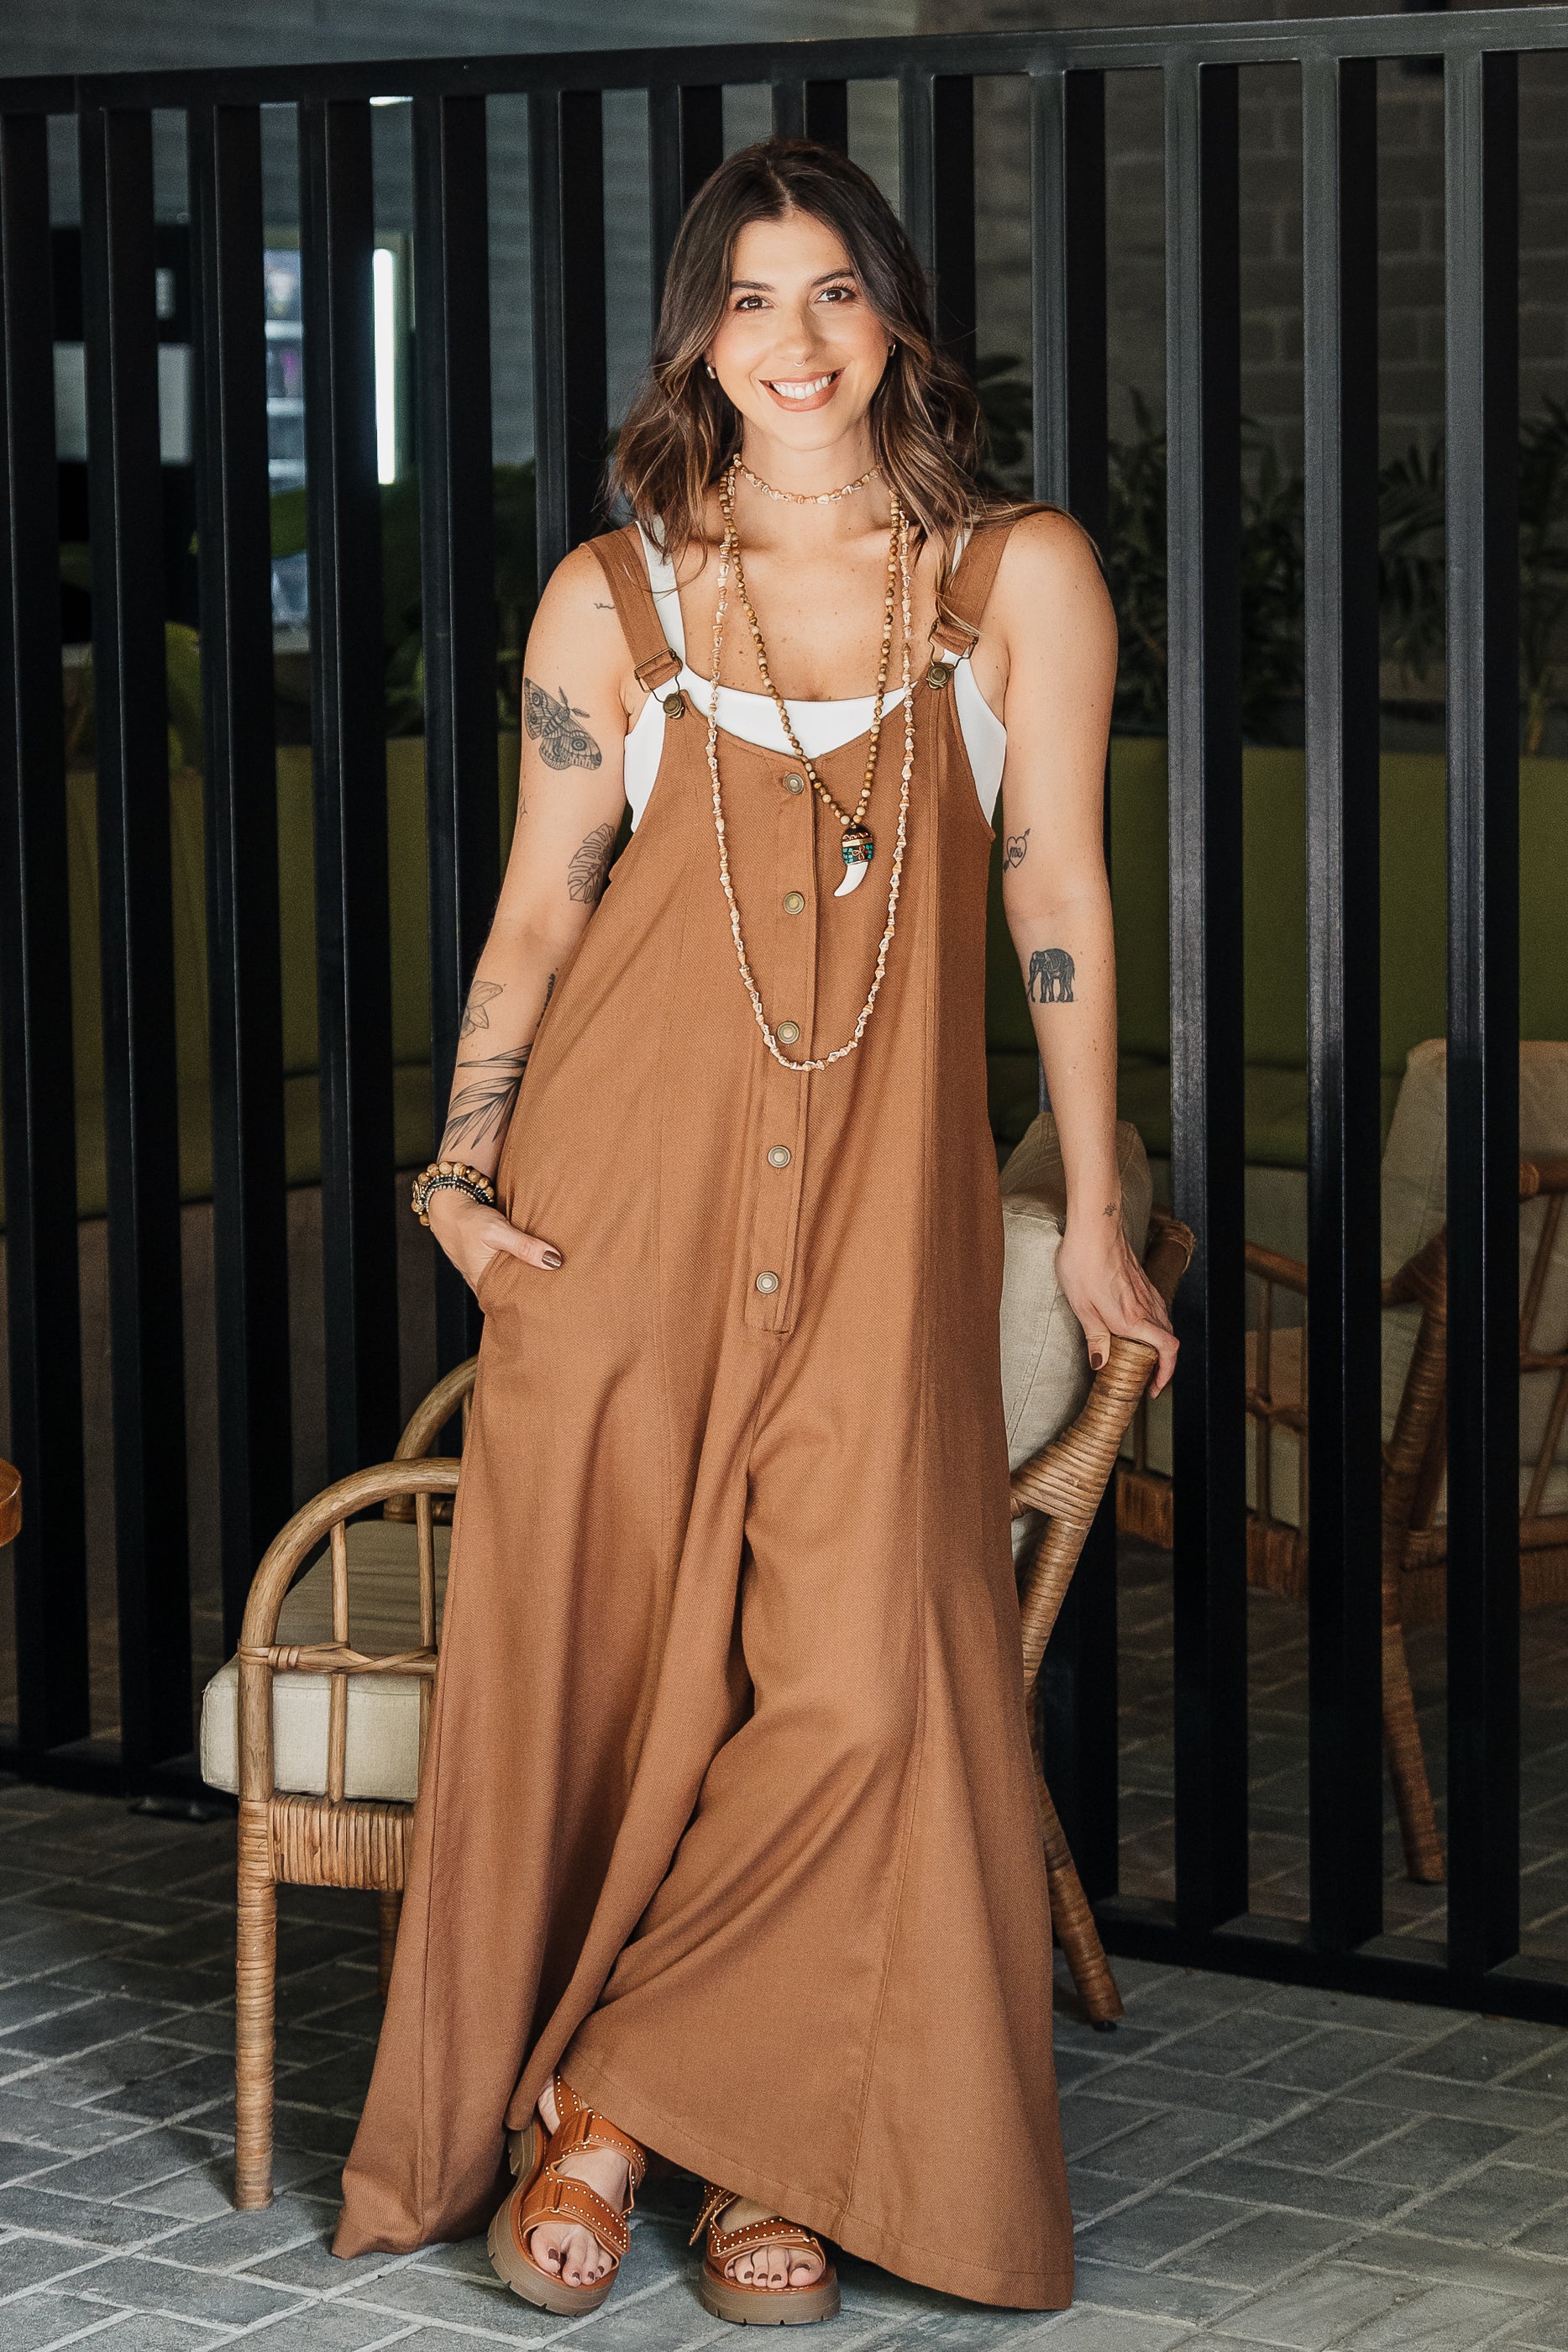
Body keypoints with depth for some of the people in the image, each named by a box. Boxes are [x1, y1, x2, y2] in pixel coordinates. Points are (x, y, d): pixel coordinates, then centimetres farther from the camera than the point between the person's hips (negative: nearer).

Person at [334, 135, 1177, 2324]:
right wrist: (456, 1173, 0)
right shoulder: (609, 599, 5)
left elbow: (1058, 894, 5)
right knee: (595, 1655, 2)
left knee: (861, 1676, -9)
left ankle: (701, 2116, 9)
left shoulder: (1021, 578, 4)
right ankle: (538, 2134, 18)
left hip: (884, 1192, 0)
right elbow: (537, 909, 9)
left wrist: (1095, 1212, 6)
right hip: (626, 1177, 0)